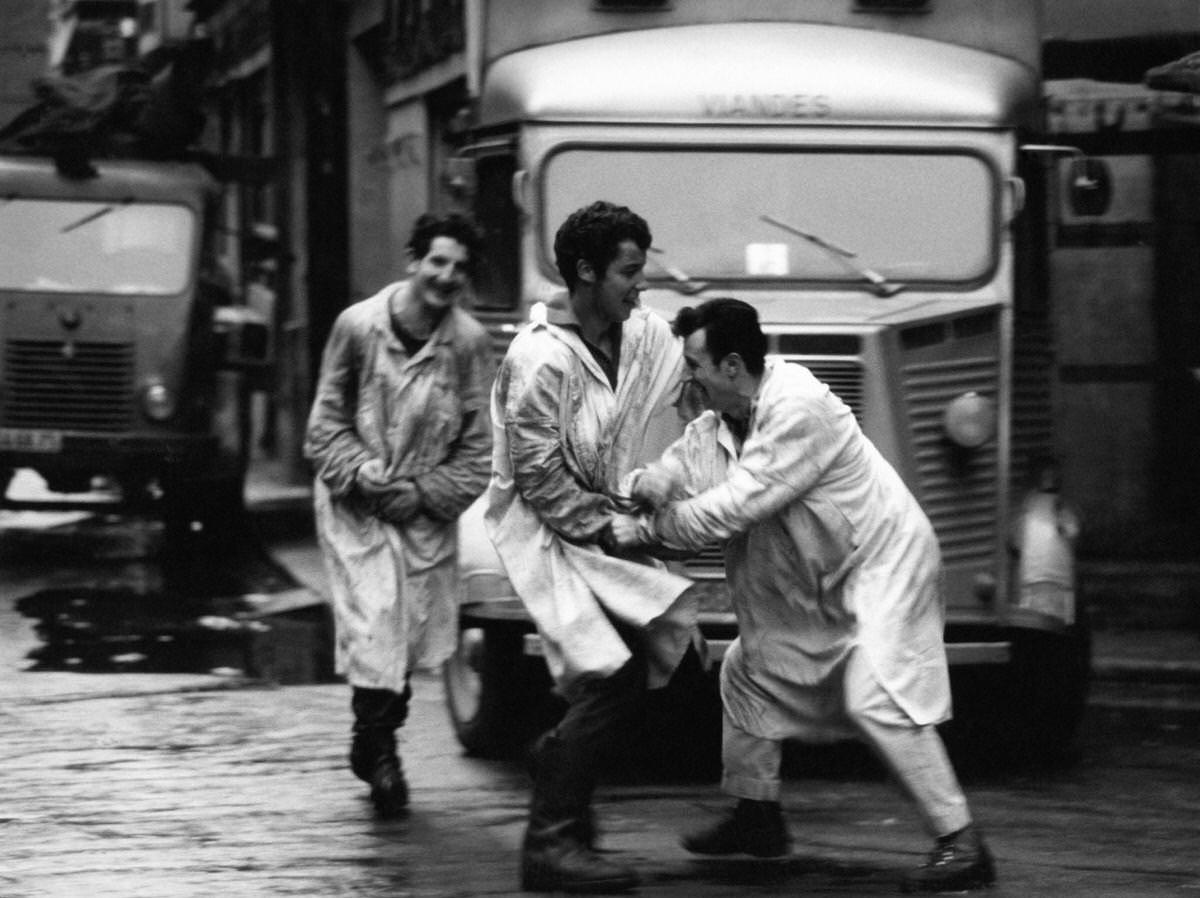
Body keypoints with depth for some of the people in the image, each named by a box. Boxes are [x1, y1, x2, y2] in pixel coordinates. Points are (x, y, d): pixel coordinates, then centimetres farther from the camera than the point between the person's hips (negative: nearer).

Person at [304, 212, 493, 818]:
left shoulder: (469, 342, -6)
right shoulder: (358, 326, -9)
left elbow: (480, 448, -1)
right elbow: (327, 423, -1)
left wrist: (424, 493, -9)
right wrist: (366, 475, -13)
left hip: (428, 511, 2)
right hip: (356, 503, -2)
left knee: (415, 633, 5)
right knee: (374, 621, -13)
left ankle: (374, 745, 25)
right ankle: (378, 750, 1)